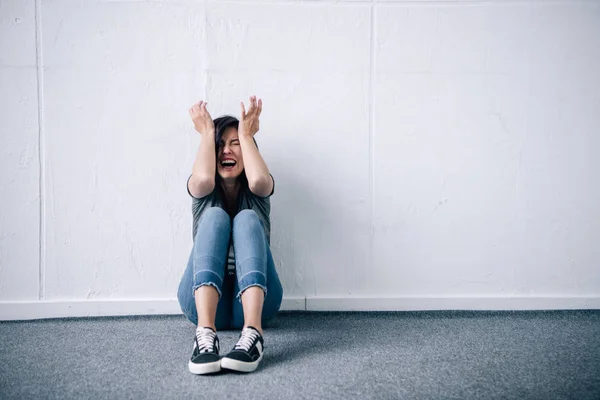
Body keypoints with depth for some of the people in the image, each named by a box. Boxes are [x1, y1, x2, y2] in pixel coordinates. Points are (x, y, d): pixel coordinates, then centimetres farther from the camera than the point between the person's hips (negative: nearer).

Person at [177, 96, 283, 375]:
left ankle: (252, 333, -48)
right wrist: (206, 132, -2)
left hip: (254, 299, 0)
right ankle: (205, 333, -47)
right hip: (204, 298, 0)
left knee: (247, 218, -25)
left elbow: (258, 179, -19)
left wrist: (246, 134, -5)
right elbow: (203, 177, -18)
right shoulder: (202, 189, 9)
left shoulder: (257, 189, 8)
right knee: (214, 215, -24)